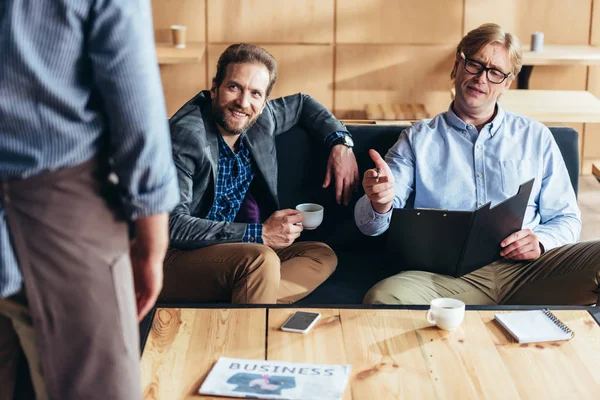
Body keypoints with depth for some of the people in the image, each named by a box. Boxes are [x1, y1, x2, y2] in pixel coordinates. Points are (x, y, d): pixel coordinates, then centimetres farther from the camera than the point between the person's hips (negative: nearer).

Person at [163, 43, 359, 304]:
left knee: (323, 256, -4)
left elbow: (302, 104, 25)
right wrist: (259, 233, -25)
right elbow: (172, 224, -26)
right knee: (262, 260, -33)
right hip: (175, 256, -9)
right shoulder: (186, 134, -20)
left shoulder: (261, 118, 2)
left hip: (227, 248, 9)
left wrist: (341, 143, 6)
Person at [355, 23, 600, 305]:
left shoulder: (536, 137, 19)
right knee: (382, 298, -34)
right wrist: (380, 204, -21)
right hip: (450, 276, 0)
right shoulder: (418, 139, 14)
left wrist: (540, 242, -5)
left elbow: (566, 219, 19)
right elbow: (371, 225, 5)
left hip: (526, 267, 1)